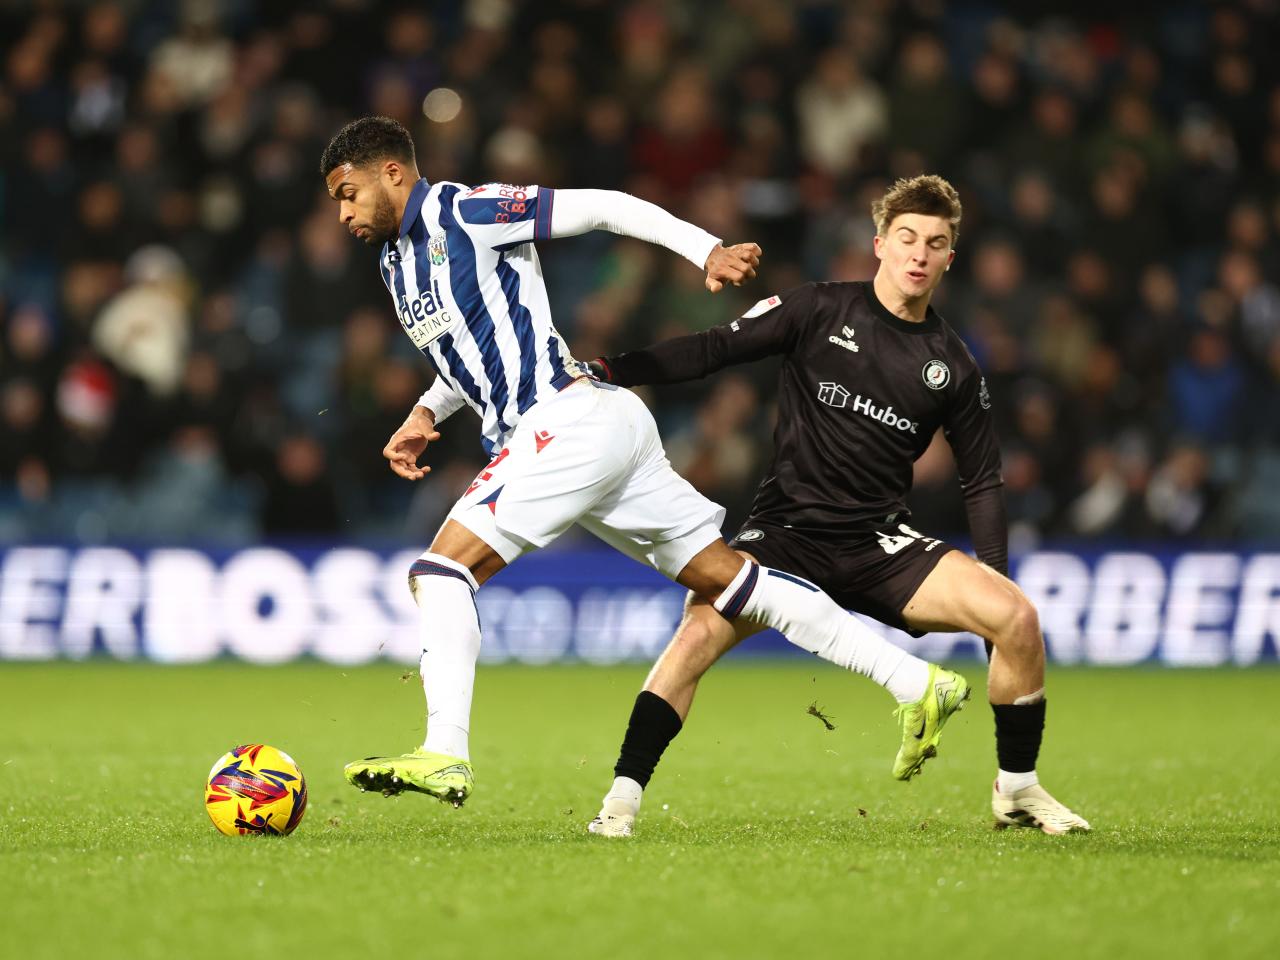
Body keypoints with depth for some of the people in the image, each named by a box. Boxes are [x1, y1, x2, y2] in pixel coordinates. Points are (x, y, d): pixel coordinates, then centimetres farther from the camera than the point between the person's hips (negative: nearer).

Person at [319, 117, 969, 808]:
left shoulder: (464, 211, -8)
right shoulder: (396, 259, 19)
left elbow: (601, 207, -8)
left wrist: (707, 251, -16)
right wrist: (427, 414, 14)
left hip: (568, 417, -9)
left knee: (441, 569, -15)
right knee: (727, 576, 7)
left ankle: (445, 756, -23)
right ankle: (917, 684, 6)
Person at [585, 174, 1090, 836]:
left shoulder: (952, 368, 7)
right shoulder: (821, 310, 0)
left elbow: (982, 482, 13)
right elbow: (712, 351, -3)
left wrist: (993, 579, 4)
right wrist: (607, 373, -14)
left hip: (879, 545, 2)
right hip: (786, 531, -2)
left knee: (1017, 618, -16)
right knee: (701, 628, -29)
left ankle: (1016, 789, 4)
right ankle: (621, 800, -19)